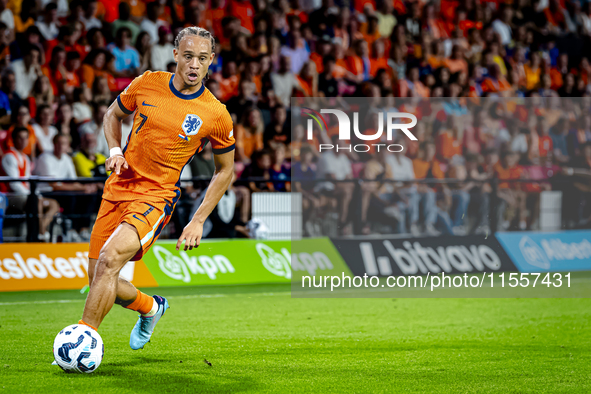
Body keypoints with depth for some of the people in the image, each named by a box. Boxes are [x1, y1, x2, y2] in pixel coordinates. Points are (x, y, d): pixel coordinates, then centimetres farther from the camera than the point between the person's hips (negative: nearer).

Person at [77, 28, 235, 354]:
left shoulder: (216, 114, -7)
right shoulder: (146, 84, -1)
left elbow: (225, 171, 6)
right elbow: (113, 114, 18)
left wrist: (198, 221, -1)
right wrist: (114, 151, -2)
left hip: (156, 196, -4)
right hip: (118, 188, 4)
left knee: (109, 258, -29)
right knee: (100, 282, 6)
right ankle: (151, 307, 36)